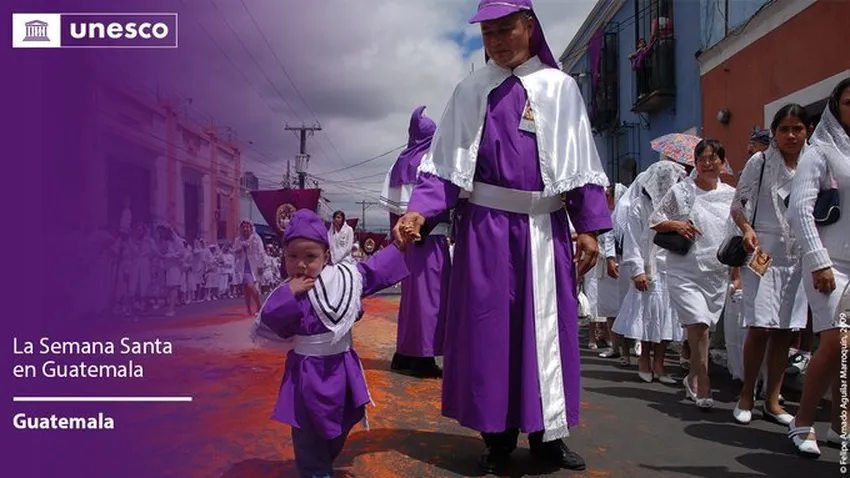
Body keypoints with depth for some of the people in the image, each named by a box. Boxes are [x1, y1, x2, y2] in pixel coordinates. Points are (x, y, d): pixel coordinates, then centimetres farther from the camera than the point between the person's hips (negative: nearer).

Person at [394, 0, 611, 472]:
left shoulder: (560, 87, 6)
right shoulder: (470, 91, 6)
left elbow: (582, 163, 5)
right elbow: (445, 165, 1)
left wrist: (589, 227, -2)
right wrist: (418, 211, -15)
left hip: (544, 228, 0)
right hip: (485, 226, 0)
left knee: (546, 328, 6)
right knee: (487, 328, 3)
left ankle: (547, 433, 20)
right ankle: (498, 435, 16)